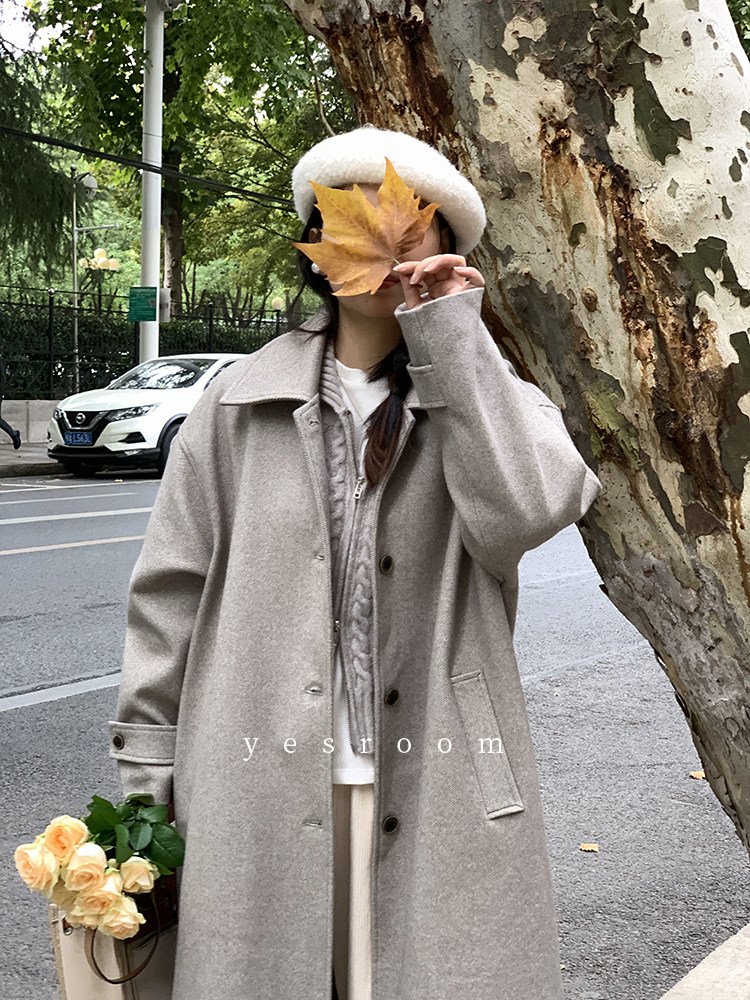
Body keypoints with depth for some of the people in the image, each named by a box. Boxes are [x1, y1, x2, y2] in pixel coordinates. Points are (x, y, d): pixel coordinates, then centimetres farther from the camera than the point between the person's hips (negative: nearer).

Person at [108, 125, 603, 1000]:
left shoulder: (491, 396, 6)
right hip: (262, 801, 1)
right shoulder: (240, 404, 6)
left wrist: (452, 335, -13)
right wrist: (146, 783, 5)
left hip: (440, 799, 0)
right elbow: (170, 596, 8)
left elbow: (525, 509, -17)